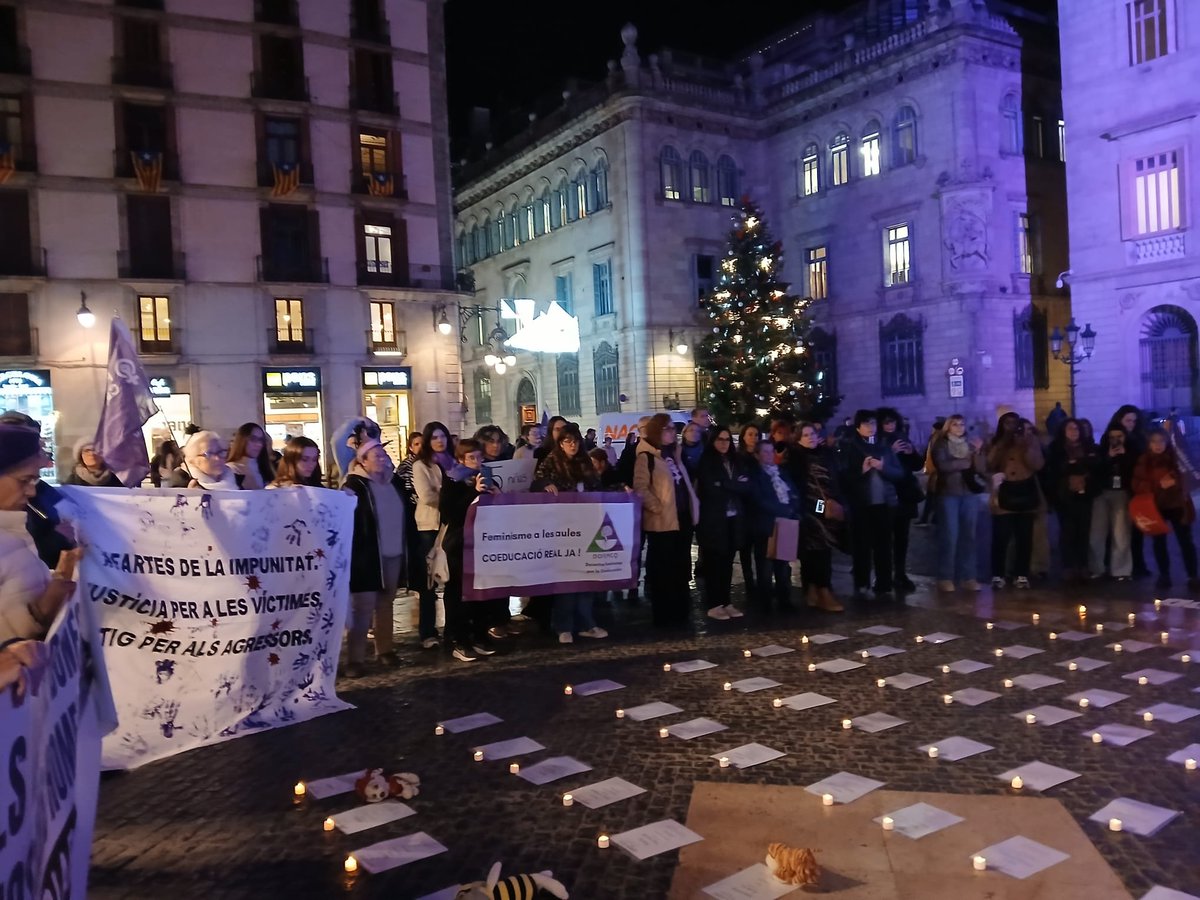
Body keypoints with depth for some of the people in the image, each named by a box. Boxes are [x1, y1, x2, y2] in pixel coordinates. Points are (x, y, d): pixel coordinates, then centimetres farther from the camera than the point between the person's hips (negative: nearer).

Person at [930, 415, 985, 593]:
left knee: (968, 536, 2)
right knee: (949, 536, -8)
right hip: (948, 494, -4)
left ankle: (967, 577, 6)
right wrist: (966, 462, -6)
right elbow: (942, 465, -14)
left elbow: (982, 467, 4)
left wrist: (977, 452, -12)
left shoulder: (971, 445, 15)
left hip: (969, 494, 4)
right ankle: (945, 578, -4)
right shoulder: (941, 445, 3)